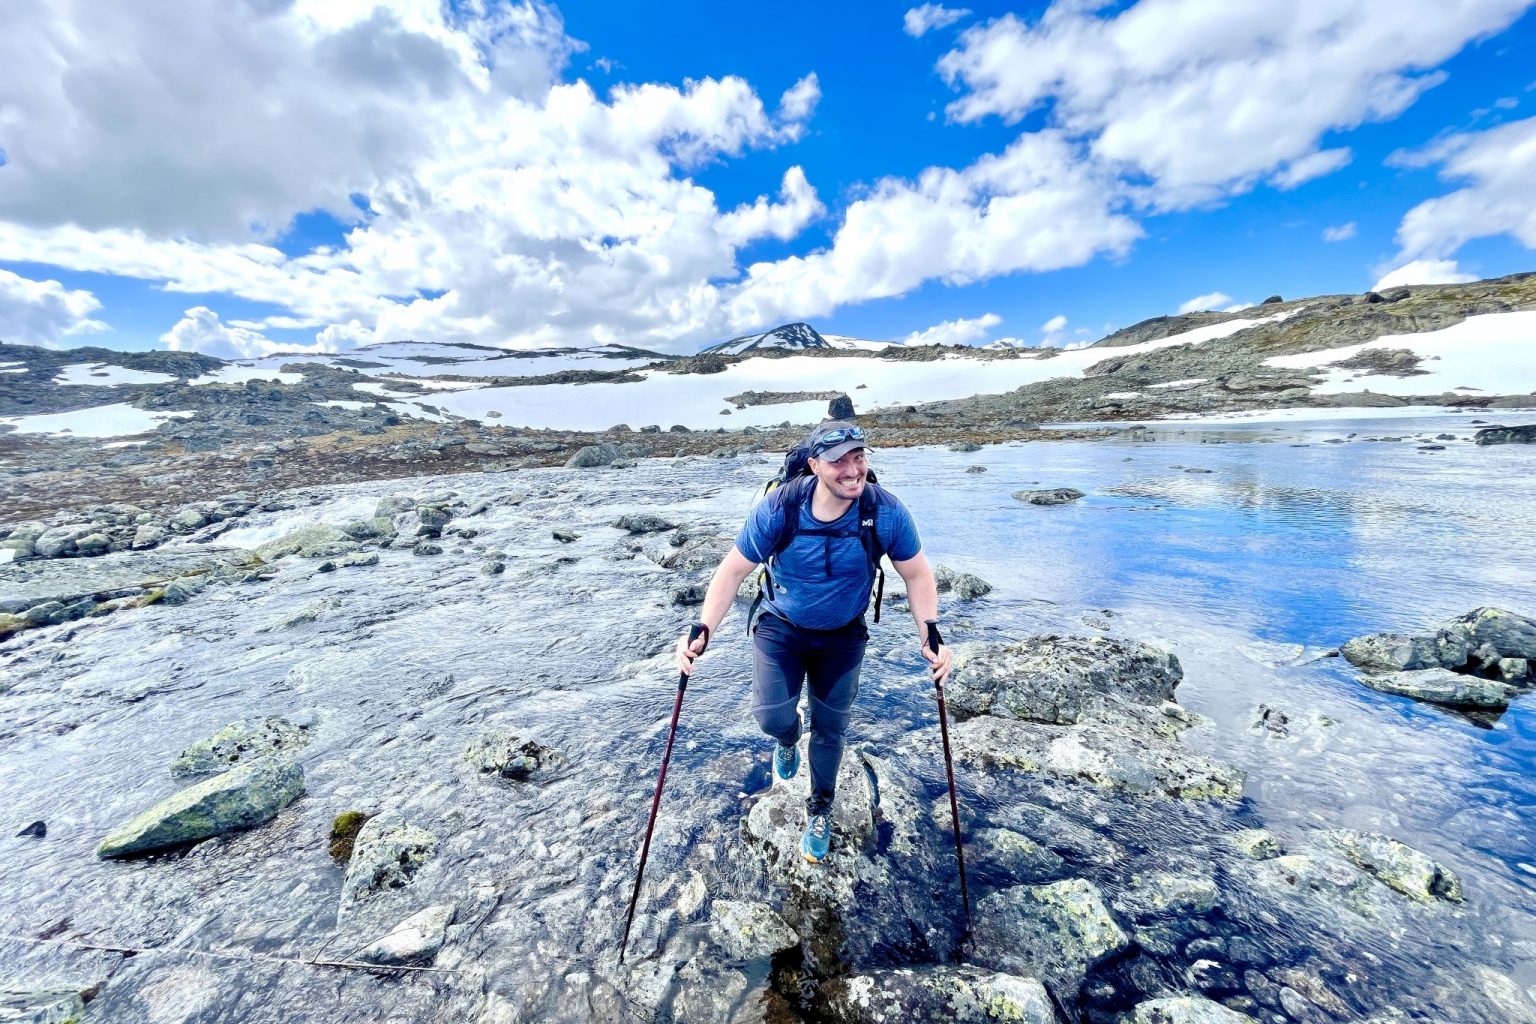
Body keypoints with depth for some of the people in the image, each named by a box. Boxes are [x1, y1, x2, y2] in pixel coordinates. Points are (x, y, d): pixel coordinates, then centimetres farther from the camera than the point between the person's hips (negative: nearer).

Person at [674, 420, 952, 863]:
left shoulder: (887, 513, -24)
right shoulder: (778, 508, -27)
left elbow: (918, 576, -9)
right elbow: (733, 570, -17)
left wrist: (930, 638, -18)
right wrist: (703, 630, -26)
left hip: (844, 635, 1)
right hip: (781, 627, -1)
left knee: (830, 729, 12)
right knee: (772, 716, -12)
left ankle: (820, 810, 43)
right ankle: (788, 739, 31)